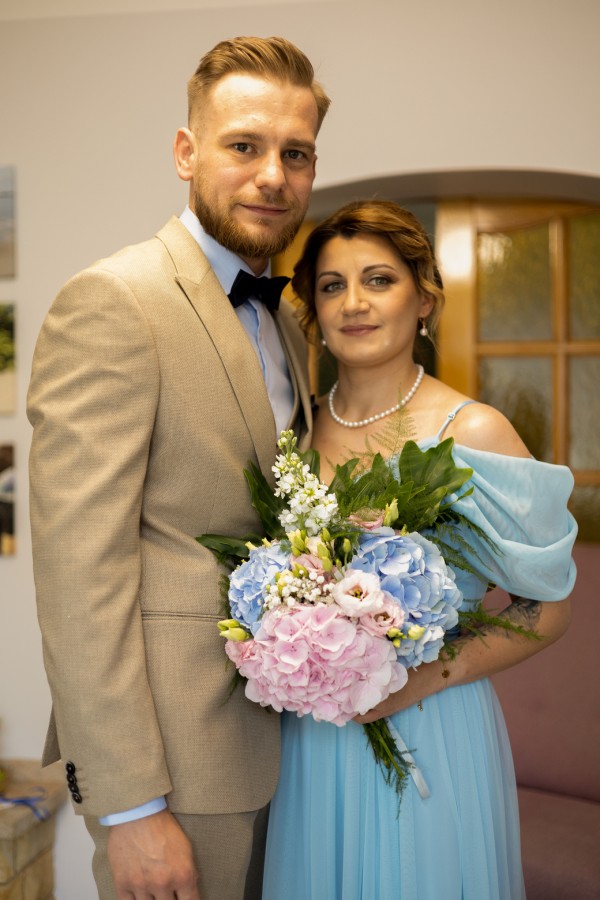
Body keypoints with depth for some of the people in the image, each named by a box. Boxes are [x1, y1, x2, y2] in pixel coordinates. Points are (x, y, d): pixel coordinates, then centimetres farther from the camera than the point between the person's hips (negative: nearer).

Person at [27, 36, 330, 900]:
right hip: (175, 759, -8)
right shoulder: (111, 302, -16)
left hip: (270, 740, 8)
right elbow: (78, 570, -20)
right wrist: (129, 807, -20)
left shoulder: (285, 324, 11)